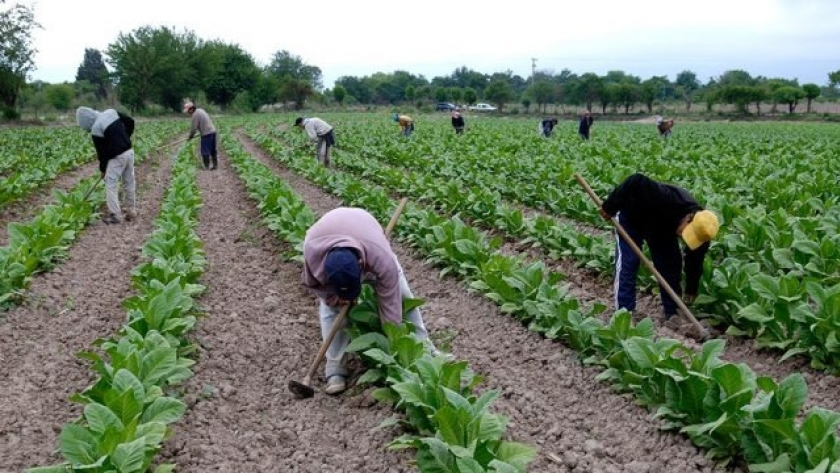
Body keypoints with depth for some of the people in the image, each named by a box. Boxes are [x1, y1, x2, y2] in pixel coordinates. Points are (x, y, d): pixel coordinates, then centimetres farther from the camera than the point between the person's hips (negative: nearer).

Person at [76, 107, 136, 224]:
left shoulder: (96, 129, -14)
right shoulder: (111, 112, 4)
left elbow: (101, 152, -8)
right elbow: (130, 121, 10)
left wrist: (102, 169, 6)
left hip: (117, 156, -8)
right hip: (129, 151, 8)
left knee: (110, 185, 1)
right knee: (129, 183, 15)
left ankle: (115, 215, 0)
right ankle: (132, 211, 23)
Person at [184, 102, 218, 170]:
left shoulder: (195, 114, -13)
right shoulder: (200, 110, 15)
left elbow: (194, 127, -10)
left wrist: (190, 136, 3)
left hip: (207, 134, -9)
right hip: (213, 131, 9)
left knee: (205, 151, -1)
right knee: (213, 150, 15)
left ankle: (206, 167, 3)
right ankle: (215, 165, 21)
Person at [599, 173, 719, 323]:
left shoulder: (699, 228, -23)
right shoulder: (668, 200, -45)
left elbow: (695, 262, -9)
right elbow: (636, 181, -45)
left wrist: (691, 291, -2)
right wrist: (610, 207, -38)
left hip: (661, 224, 6)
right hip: (631, 217, -5)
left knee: (671, 263, 0)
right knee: (628, 262, -14)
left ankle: (673, 313, 10)